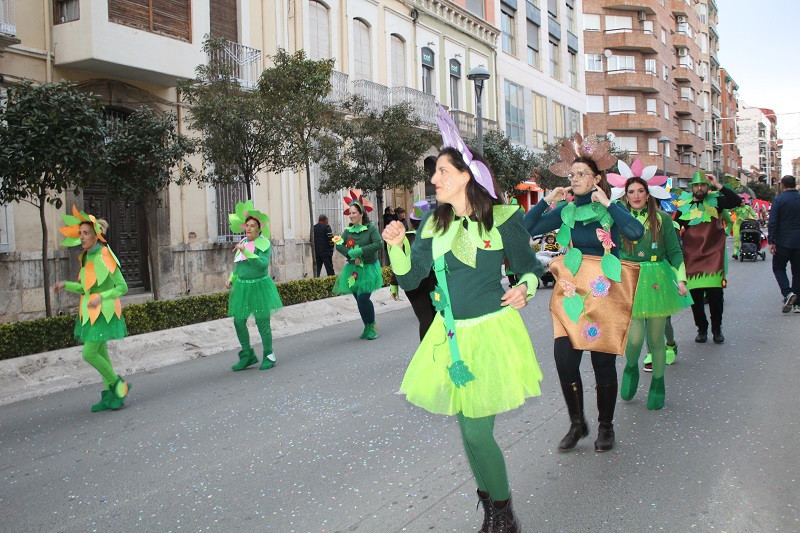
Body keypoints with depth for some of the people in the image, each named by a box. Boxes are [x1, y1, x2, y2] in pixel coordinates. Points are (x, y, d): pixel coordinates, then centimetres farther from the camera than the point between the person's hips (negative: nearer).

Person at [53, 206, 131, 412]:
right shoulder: (86, 257, 9)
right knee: (100, 354, 11)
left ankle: (118, 384, 8)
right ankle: (111, 396, 19)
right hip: (90, 312, 8)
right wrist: (65, 285, 2)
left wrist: (100, 297, -27)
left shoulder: (105, 257, -15)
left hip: (103, 312, -8)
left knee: (89, 353, -11)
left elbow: (122, 287, -15)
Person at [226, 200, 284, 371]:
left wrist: (246, 252, -24)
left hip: (259, 286, -6)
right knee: (239, 321, 4)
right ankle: (248, 355, 18)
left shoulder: (264, 244, -8)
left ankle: (269, 356, 15)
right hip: (241, 286, 6)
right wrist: (231, 279, 10)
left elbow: (263, 264, -23)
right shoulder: (242, 243, 12)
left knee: (262, 322, -1)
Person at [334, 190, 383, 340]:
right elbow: (339, 245, -4)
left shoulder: (371, 228, -7)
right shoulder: (348, 230, 7)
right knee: (359, 300, 6)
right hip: (353, 269, 5)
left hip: (368, 268, -5)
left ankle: (371, 328, 3)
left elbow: (378, 244, -21)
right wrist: (352, 255, -19)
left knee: (363, 298, -15)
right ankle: (368, 327, 21)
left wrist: (359, 251, -20)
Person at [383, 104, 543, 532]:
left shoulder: (503, 218, -8)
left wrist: (525, 289, -19)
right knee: (471, 431, 13)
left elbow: (529, 268, 2)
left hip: (490, 333, -5)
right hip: (450, 335, 5)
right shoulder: (433, 223, 5)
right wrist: (397, 246, -13)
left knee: (476, 433, -5)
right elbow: (409, 279, 4)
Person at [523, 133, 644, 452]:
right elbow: (526, 229, 3)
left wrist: (607, 203, -18)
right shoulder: (566, 211, 7)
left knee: (603, 363, 5)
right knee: (564, 359, -5)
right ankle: (577, 423, 17)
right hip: (570, 290, 3)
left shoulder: (611, 210, -3)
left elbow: (636, 232, -23)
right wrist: (547, 201, -3)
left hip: (603, 292, -3)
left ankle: (606, 427, 25)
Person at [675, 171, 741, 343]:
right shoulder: (684, 205, 6)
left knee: (715, 293, -5)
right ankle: (701, 328, 20)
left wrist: (718, 186, -12)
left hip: (713, 255, -1)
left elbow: (736, 201, -12)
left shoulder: (715, 201, 4)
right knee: (695, 295, 3)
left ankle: (717, 328, 14)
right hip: (691, 256, 1)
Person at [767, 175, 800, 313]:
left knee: (778, 268, 9)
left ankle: (787, 293, -13)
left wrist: (771, 241, -10)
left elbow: (772, 223, -13)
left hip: (784, 242, -4)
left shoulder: (779, 200, -8)